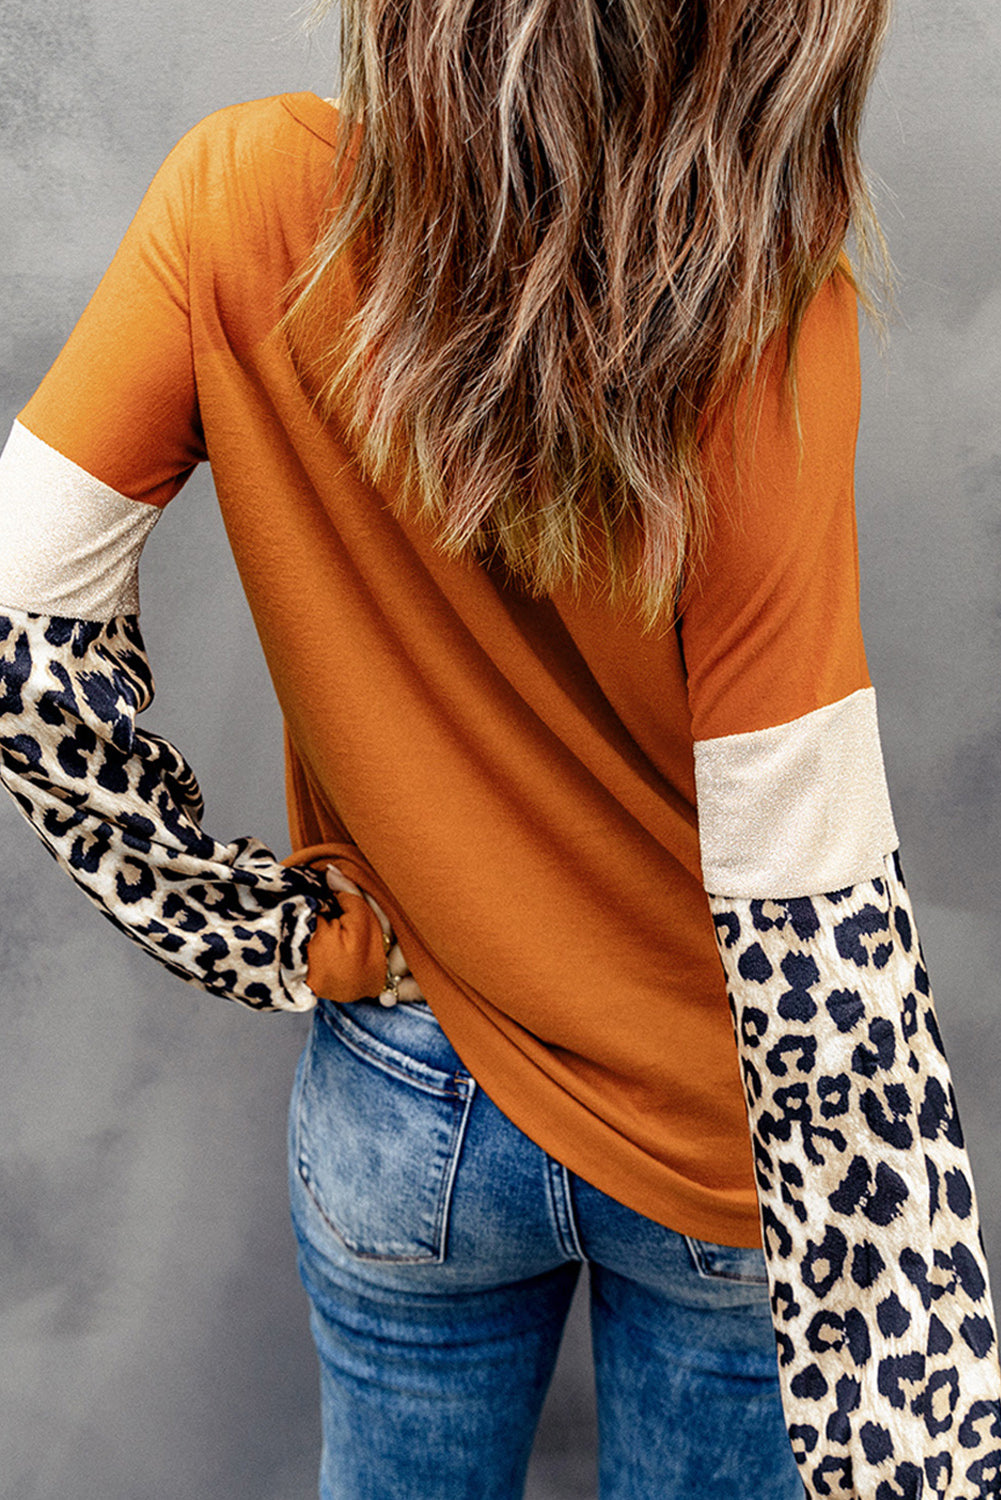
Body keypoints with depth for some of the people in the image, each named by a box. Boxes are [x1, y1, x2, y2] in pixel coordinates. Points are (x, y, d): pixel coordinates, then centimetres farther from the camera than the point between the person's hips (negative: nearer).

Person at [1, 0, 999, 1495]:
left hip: (408, 1107, 2)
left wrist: (264, 929, -4)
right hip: (722, 1146, -1)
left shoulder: (243, 201, -19)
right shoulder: (762, 324, -27)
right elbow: (814, 927, -25)